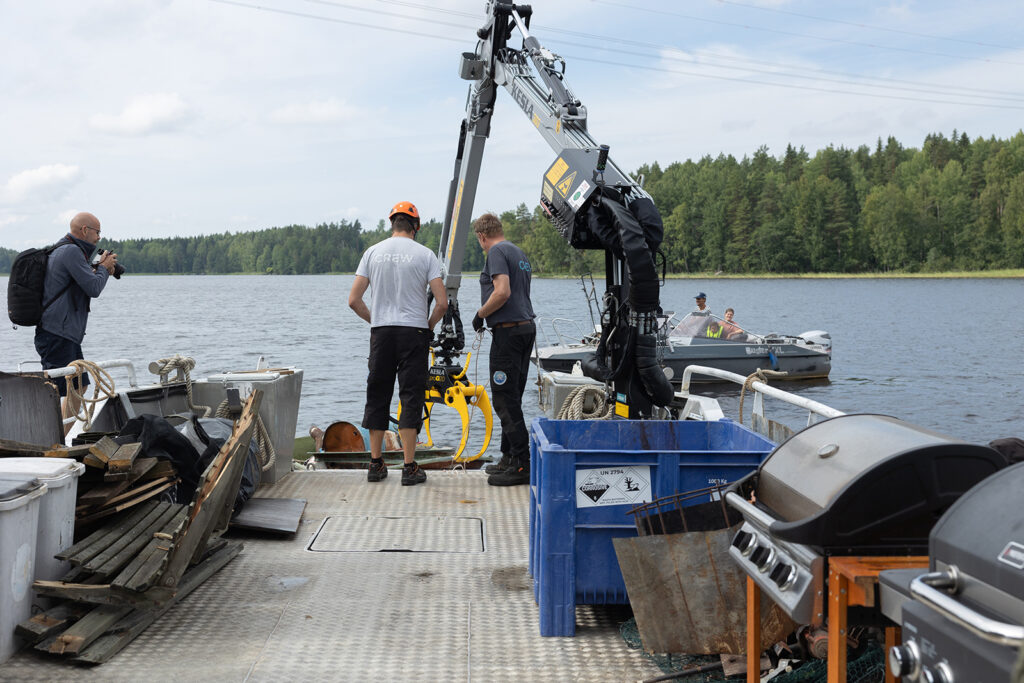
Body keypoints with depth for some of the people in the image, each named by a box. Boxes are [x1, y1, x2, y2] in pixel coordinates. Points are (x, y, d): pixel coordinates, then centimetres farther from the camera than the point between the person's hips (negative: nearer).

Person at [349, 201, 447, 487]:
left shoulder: (373, 252, 4)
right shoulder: (425, 254, -1)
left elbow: (354, 300, 0)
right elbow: (442, 302, -8)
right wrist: (429, 326, 9)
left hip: (381, 333, 2)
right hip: (414, 333, -2)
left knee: (377, 395, 11)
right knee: (411, 397, 0)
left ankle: (376, 464, 15)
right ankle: (409, 468, -2)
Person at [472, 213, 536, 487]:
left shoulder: (497, 252, -9)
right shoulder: (520, 253, 20)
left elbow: (503, 292, -21)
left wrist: (480, 315, -9)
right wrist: (486, 314, 25)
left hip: (508, 331, -10)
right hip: (527, 328, 10)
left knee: (505, 400, -8)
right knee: (511, 399, 15)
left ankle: (522, 464, -9)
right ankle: (509, 458, 21)